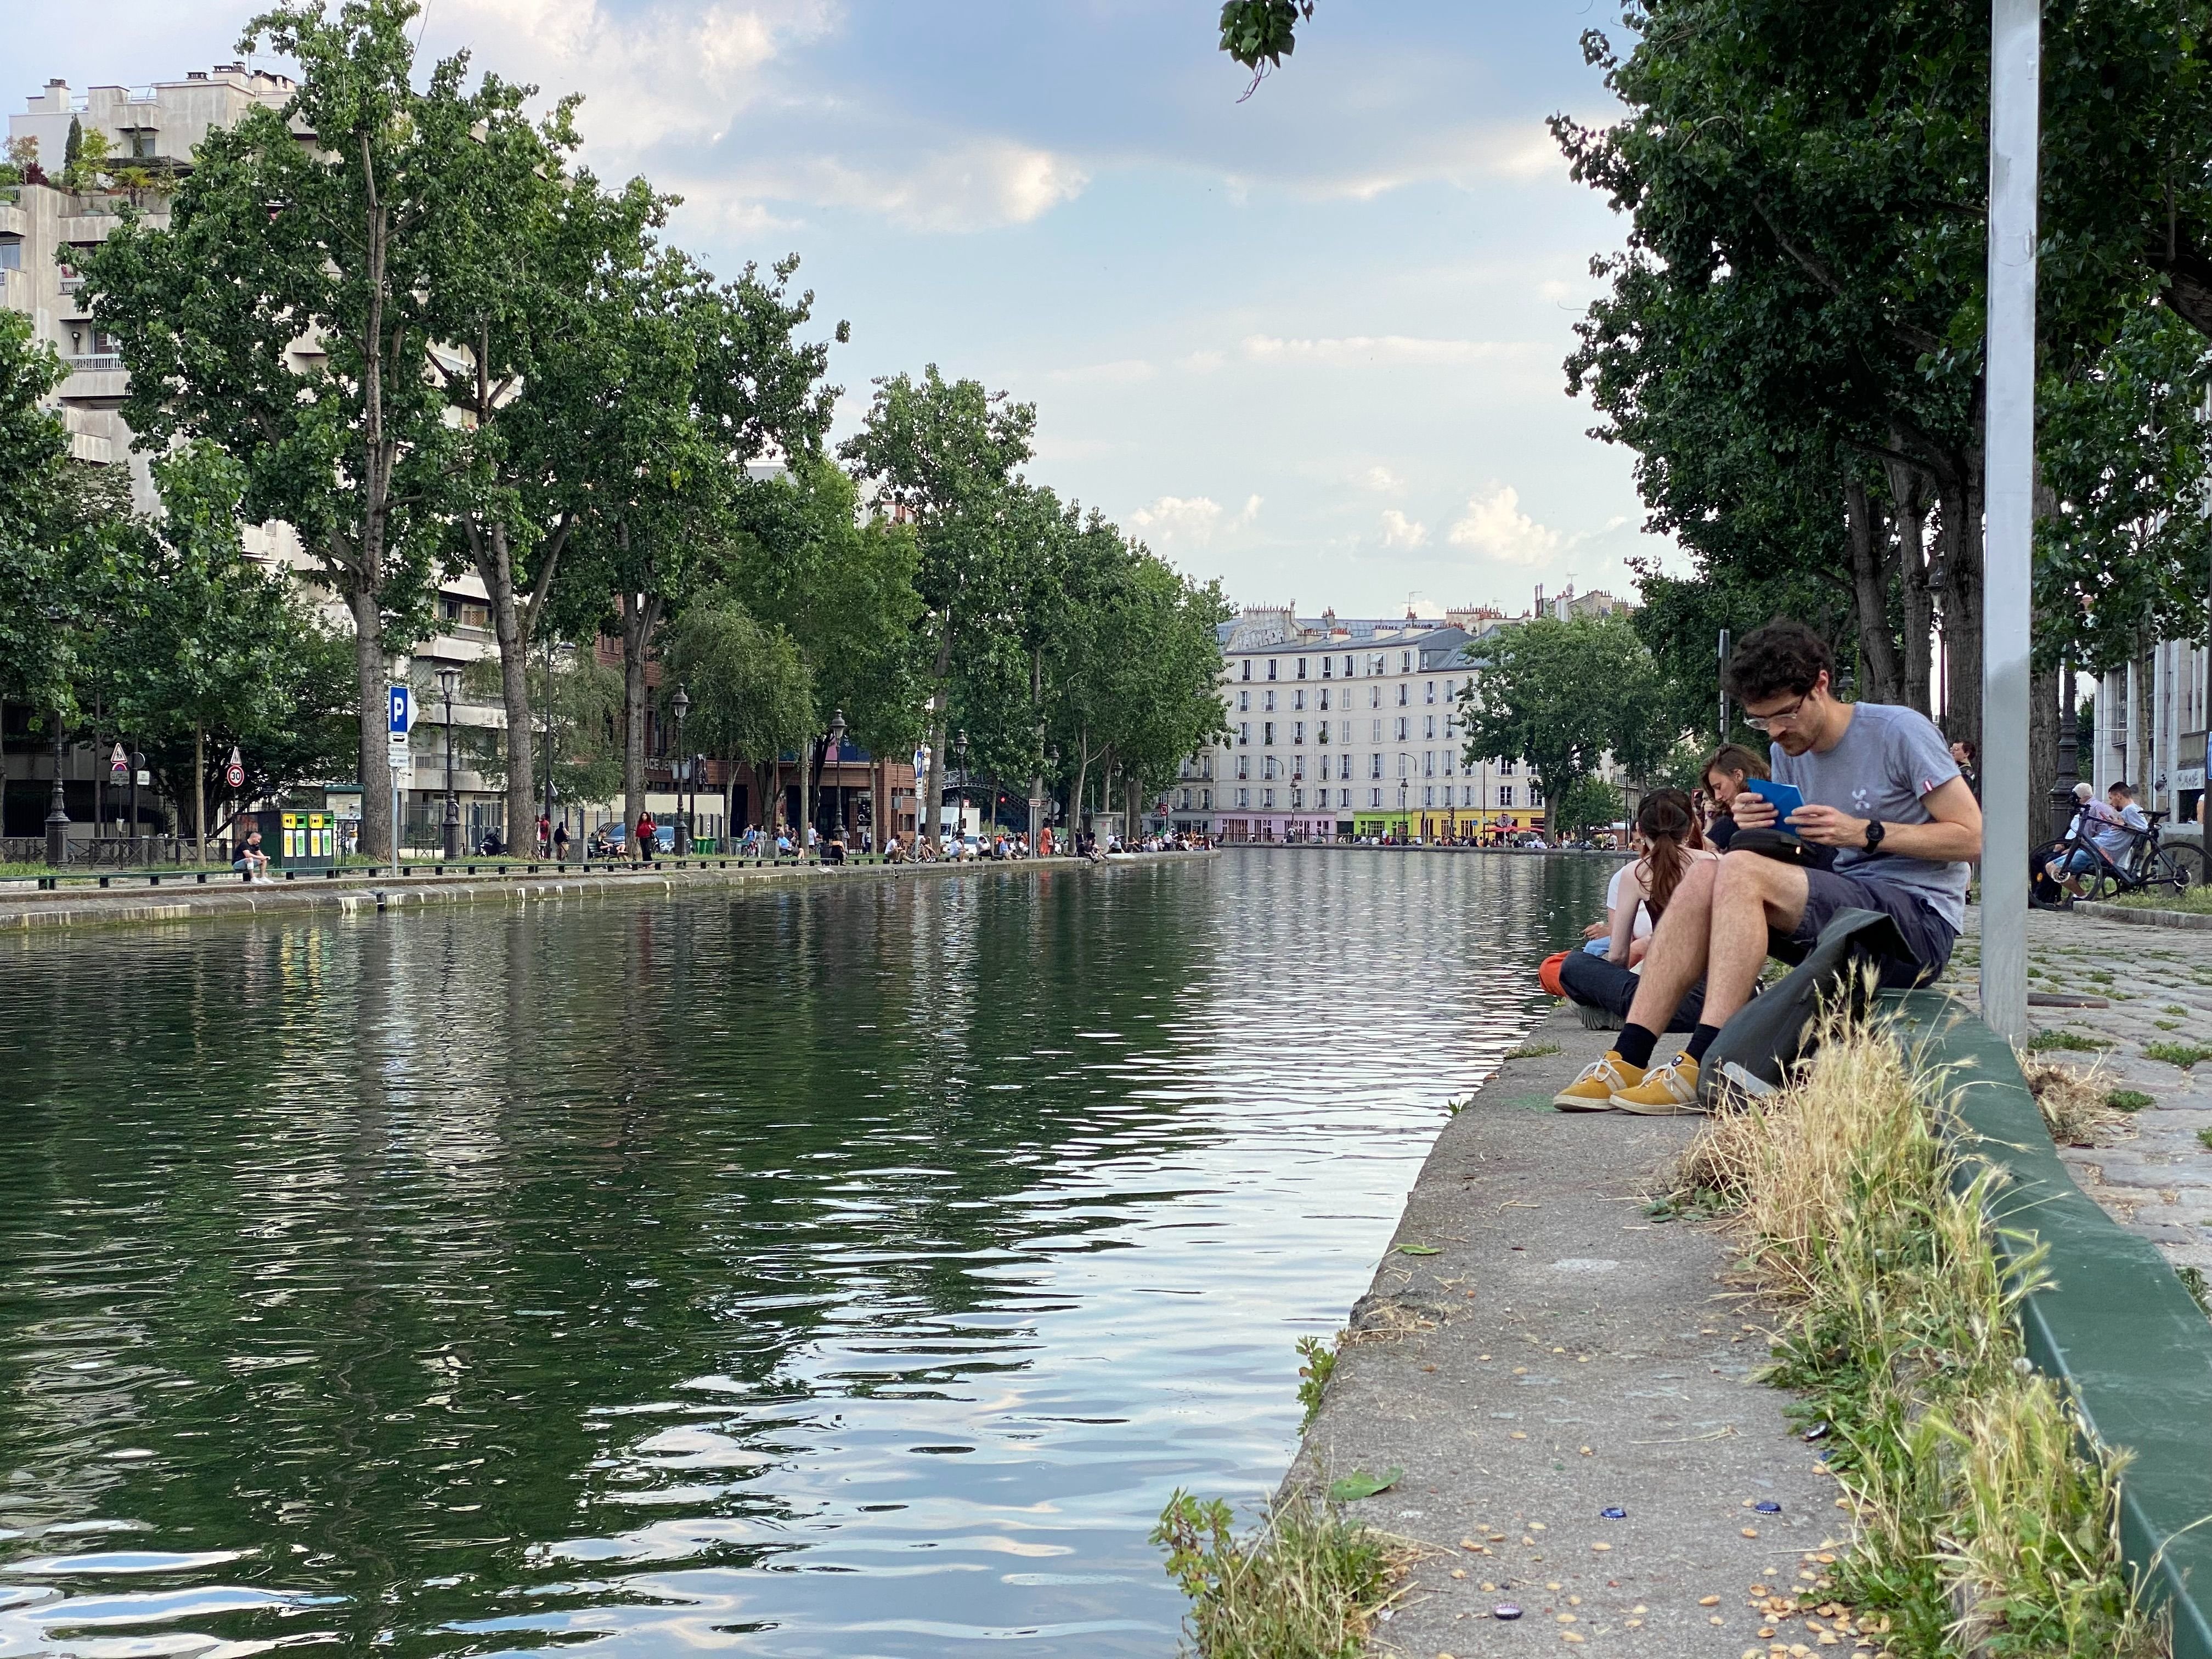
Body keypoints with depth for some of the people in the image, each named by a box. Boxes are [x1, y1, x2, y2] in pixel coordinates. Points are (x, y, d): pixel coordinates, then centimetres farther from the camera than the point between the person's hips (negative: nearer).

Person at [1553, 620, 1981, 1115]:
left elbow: (1972, 838, -9)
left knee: (1741, 870, -26)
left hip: (1920, 918, -7)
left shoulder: (1900, 731, -7)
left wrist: (1864, 832, -18)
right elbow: (1790, 854, 15)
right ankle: (1629, 1056, -22)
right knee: (1703, 878, -14)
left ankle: (1701, 1067, -34)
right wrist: (1760, 829, -8)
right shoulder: (1788, 752, 12)